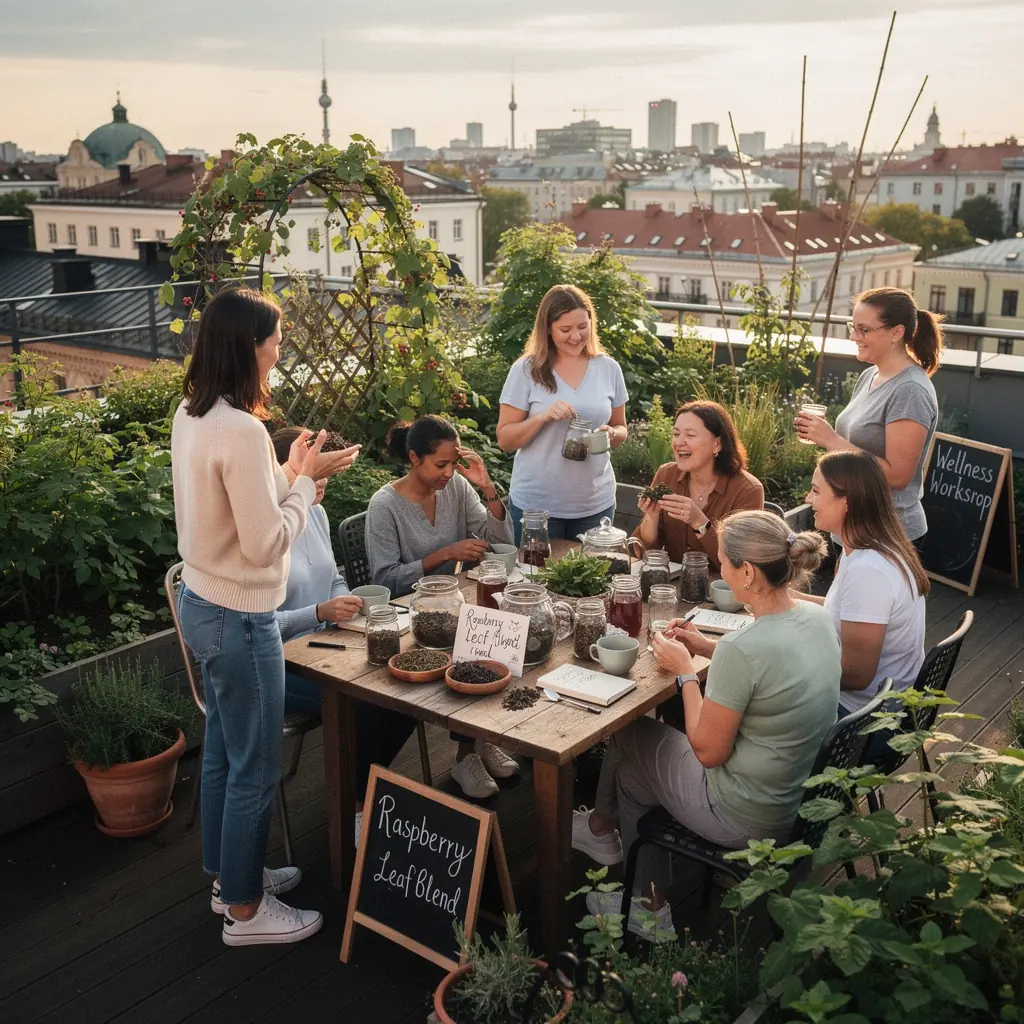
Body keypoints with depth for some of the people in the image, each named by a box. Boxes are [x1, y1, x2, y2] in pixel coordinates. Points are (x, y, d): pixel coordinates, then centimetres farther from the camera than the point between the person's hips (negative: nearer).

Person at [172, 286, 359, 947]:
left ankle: (230, 873, 40)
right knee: (256, 768, 7)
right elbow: (266, 543, -23)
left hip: (205, 604, 10)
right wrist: (307, 480, -11)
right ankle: (245, 910, 23)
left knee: (224, 752, 23)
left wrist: (290, 472, 6)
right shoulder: (242, 431, -26)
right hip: (240, 619, -10)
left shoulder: (191, 415, 3)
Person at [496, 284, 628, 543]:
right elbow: (505, 440, -6)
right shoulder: (526, 370, -7)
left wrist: (610, 434, -11)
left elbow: (621, 429, 12)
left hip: (595, 504, 3)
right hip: (535, 504, -2)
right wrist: (543, 416, -22)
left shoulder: (609, 369, 2)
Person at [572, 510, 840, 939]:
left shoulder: (742, 649, -32)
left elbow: (708, 751, -21)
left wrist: (685, 672, -11)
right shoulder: (816, 617, -8)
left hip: (745, 818, -7)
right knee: (642, 735, 21)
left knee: (627, 737, 17)